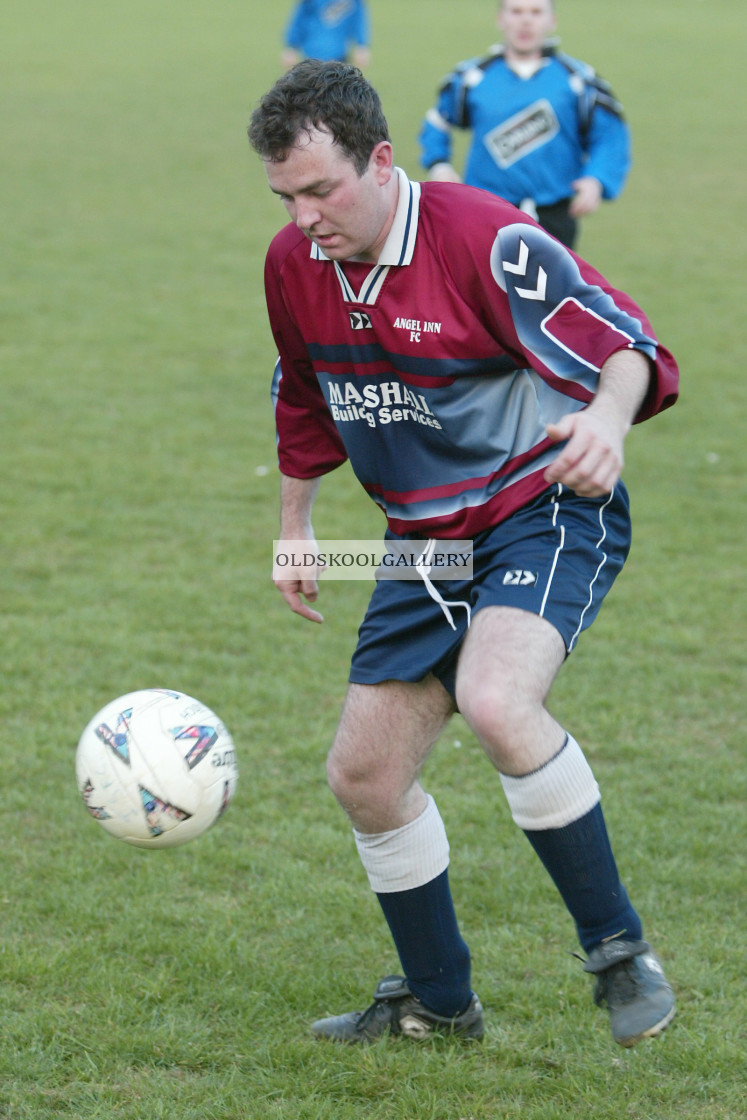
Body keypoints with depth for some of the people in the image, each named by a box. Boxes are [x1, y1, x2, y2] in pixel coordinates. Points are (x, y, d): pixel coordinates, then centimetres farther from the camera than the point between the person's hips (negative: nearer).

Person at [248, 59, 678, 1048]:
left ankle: (618, 949, -17)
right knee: (363, 773, 6)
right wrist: (294, 523, 24)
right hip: (425, 540, 8)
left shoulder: (484, 240, -21)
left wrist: (607, 416, -43)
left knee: (495, 702, -34)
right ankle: (437, 1001, 27)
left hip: (546, 511, -7)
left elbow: (622, 343, -21)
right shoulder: (294, 264, 0)